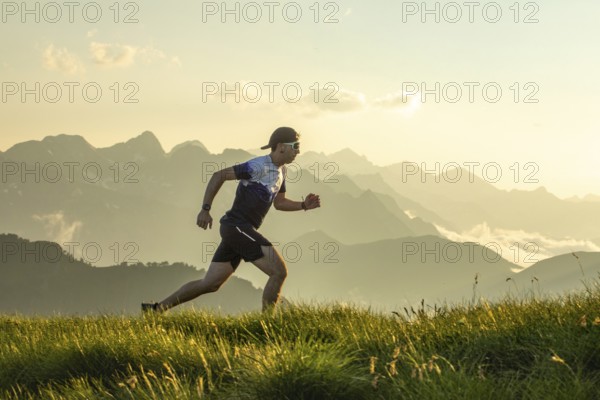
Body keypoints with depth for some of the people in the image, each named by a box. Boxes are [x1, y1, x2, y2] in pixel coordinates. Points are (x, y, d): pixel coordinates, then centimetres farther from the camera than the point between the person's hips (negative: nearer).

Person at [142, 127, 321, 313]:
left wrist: (304, 205, 8)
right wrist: (205, 209, -18)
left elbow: (279, 203, 25)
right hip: (237, 226, -10)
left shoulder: (280, 170, 14)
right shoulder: (258, 167, -15)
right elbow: (218, 175, -14)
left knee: (210, 284, 11)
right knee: (279, 271, -14)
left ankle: (157, 308, 17)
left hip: (237, 230, 10)